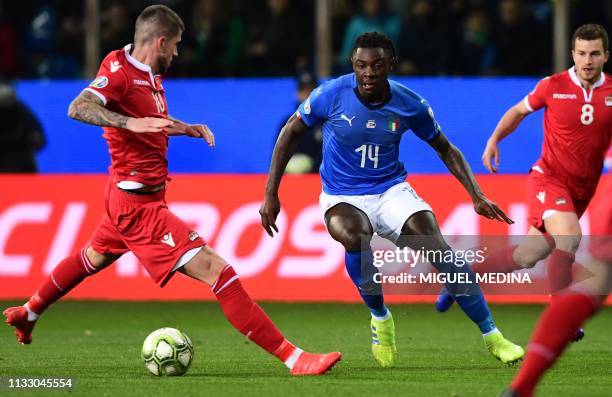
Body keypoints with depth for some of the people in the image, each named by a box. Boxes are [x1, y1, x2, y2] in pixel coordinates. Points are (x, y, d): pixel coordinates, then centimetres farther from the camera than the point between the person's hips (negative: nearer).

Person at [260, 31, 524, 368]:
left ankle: (492, 337, -10)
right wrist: (271, 194, -3)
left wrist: (476, 195, -2)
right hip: (342, 198, -1)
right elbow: (291, 132, 0)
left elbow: (444, 148, 7)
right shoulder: (331, 94, -14)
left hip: (391, 191, 2)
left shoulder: (410, 105, -9)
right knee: (354, 237, -36)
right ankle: (380, 317, -9)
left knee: (438, 249, -21)